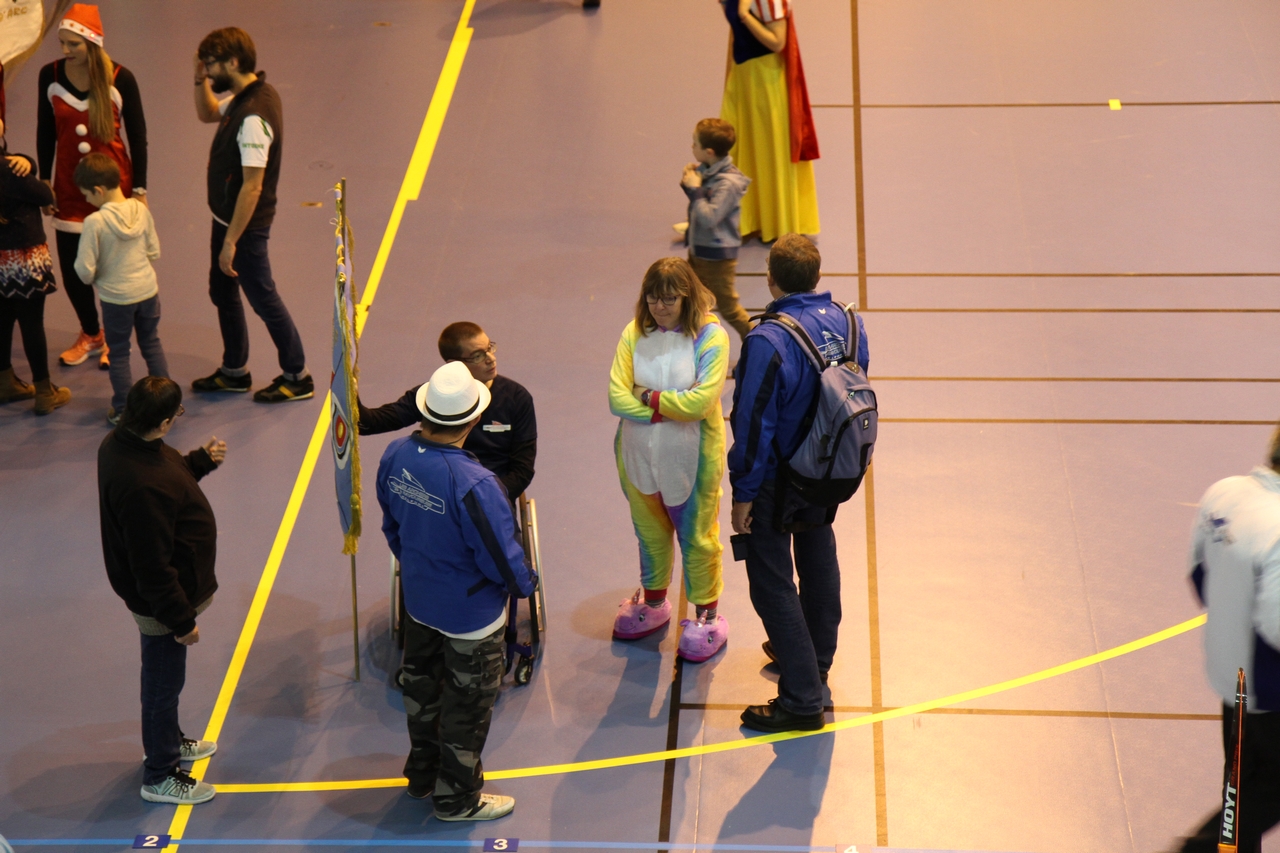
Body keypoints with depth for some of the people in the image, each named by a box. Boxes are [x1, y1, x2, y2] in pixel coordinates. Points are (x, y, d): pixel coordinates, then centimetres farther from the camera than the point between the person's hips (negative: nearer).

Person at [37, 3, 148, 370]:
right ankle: (90, 334, 31)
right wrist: (44, 182, 5)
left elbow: (137, 135, -6)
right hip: (69, 186, 3)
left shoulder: (120, 78, -15)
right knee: (71, 268, 6)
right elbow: (45, 132, 3)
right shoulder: (50, 75, -8)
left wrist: (139, 189, -4)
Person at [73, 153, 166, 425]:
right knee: (152, 344, 21)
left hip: (116, 298, -4)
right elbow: (154, 251, 2)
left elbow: (85, 271, -19)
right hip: (148, 290, 4)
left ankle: (123, 410, 21)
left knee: (119, 353, 12)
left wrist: (92, 277, 3)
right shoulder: (141, 209, -8)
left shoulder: (95, 222, -22)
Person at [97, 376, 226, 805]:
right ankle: (160, 776, 31)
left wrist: (201, 460, 1)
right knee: (163, 682, 11)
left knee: (164, 678, 29)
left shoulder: (119, 443, -10)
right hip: (160, 601, -9)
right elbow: (153, 569, -31)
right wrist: (181, 620, -21)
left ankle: (170, 741, 52)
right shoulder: (143, 487, -39)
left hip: (156, 590, 9)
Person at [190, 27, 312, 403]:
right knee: (222, 292, 21)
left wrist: (231, 241, -25)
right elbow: (207, 114, 21)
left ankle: (297, 377, 20)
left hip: (246, 225, -10)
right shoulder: (243, 96, 0)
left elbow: (252, 186, -29)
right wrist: (200, 80, 1)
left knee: (263, 299, 5)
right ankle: (234, 372, 36)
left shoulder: (253, 117, -30)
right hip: (226, 217, 10)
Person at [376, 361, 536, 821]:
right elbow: (501, 554, -26)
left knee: (421, 683, 27)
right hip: (470, 611, -7)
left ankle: (423, 772, 47)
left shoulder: (395, 456, -14)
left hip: (417, 598, 7)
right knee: (468, 702, 14)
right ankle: (457, 796, 31)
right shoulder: (473, 484, -36)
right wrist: (523, 584, -4)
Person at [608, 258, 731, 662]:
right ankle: (653, 602, 43)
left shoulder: (711, 337, -15)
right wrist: (668, 409, -18)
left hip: (691, 458, -4)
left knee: (697, 537, 10)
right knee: (649, 532, 22)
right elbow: (617, 397, -10)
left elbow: (700, 402, -24)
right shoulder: (635, 333, -4)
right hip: (638, 455, 4)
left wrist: (649, 397, -14)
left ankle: (707, 614, 28)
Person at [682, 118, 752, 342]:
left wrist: (695, 189, -28)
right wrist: (688, 183, -5)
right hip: (697, 249, 9)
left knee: (728, 307, 6)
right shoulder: (705, 170, -3)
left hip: (718, 257, -9)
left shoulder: (728, 183, -27)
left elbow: (708, 218, -33)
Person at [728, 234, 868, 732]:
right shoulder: (846, 322, -7)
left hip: (777, 482, -7)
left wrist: (744, 494, -14)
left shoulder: (768, 342, -28)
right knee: (819, 563, 26)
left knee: (772, 583, 3)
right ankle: (815, 659, 47)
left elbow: (754, 425, -24)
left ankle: (802, 700, 5)